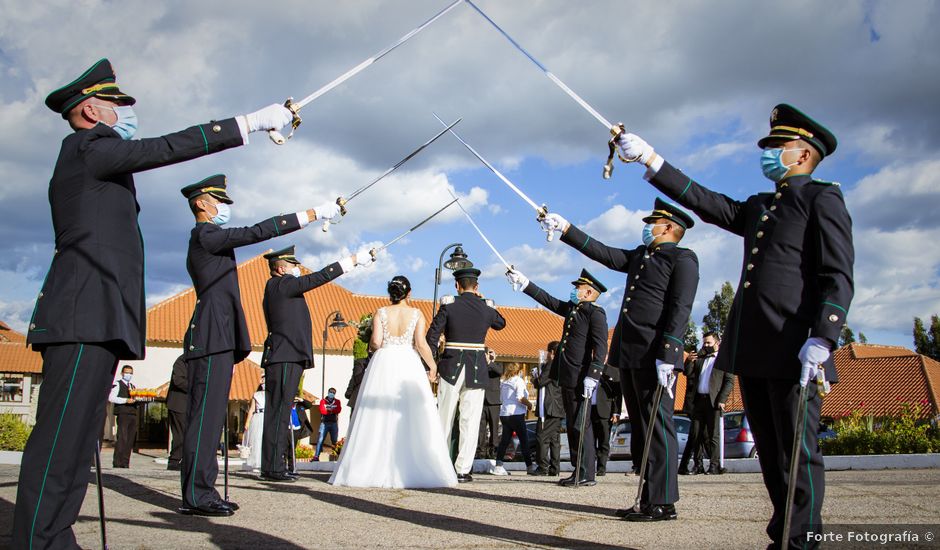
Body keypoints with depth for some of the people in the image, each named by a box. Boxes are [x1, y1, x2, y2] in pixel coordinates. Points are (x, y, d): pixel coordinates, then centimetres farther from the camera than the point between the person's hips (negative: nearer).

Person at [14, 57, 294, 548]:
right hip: (85, 321, -10)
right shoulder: (88, 146, -2)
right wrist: (252, 122, -12)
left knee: (74, 443, 9)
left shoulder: (87, 160, 27)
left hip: (92, 324, 10)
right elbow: (169, 147, -13)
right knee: (59, 441, -11)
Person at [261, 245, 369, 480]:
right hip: (285, 358, -10)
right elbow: (319, 277, -11)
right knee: (279, 412, -10)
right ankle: (273, 468, -9)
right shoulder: (282, 285, -7)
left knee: (278, 413, 9)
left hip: (285, 359, 10)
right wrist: (352, 260, -7)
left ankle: (273, 466, 11)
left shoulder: (275, 289, 24)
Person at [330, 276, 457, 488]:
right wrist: (432, 366, 3)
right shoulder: (416, 314, 2)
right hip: (409, 366, -1)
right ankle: (413, 470, 0)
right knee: (413, 418, 2)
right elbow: (421, 344, -8)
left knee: (378, 418, 5)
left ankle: (372, 470, 5)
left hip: (383, 364, 1)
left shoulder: (381, 313, 2)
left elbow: (376, 342, -7)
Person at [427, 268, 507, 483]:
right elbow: (501, 323, 23)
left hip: (451, 367, 0)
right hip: (477, 370, 0)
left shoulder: (448, 305, -3)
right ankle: (463, 470, 2)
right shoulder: (487, 308, 2)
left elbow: (432, 336, -6)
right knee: (470, 421, 3)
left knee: (443, 418, 11)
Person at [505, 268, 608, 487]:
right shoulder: (572, 308, 17)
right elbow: (547, 299, 26)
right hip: (568, 379, 9)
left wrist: (592, 376, -23)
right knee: (572, 426, 11)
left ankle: (587, 474, 0)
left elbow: (601, 348, -16)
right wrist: (523, 283, 26)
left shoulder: (595, 313, -8)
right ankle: (578, 471, 17)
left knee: (580, 426, -5)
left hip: (580, 380, -9)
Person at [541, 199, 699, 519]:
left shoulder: (682, 259, -2)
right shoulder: (639, 256, 23)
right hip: (629, 356, 8)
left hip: (655, 356, -8)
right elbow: (601, 252, 26)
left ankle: (663, 504, -2)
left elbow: (680, 310, -12)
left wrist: (666, 356, -21)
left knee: (658, 427, -6)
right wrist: (566, 229, 23)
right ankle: (649, 500, 14)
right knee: (640, 429, 9)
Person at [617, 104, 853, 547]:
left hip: (794, 350, -7)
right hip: (753, 350, 8)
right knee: (770, 450, 10)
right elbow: (704, 201, 21)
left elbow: (838, 277, -8)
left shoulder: (822, 199, 1)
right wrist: (651, 160, 17)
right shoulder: (758, 207, 24)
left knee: (797, 450, -3)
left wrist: (822, 340, -20)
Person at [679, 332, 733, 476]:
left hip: (713, 401, -5)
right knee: (695, 434, 3)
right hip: (697, 400, 5)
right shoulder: (699, 358, 20)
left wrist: (721, 400, -12)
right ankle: (698, 465, 7)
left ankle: (714, 465, 4)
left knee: (712, 435, -2)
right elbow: (688, 374, 16)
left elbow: (729, 381, -3)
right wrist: (689, 361, -4)